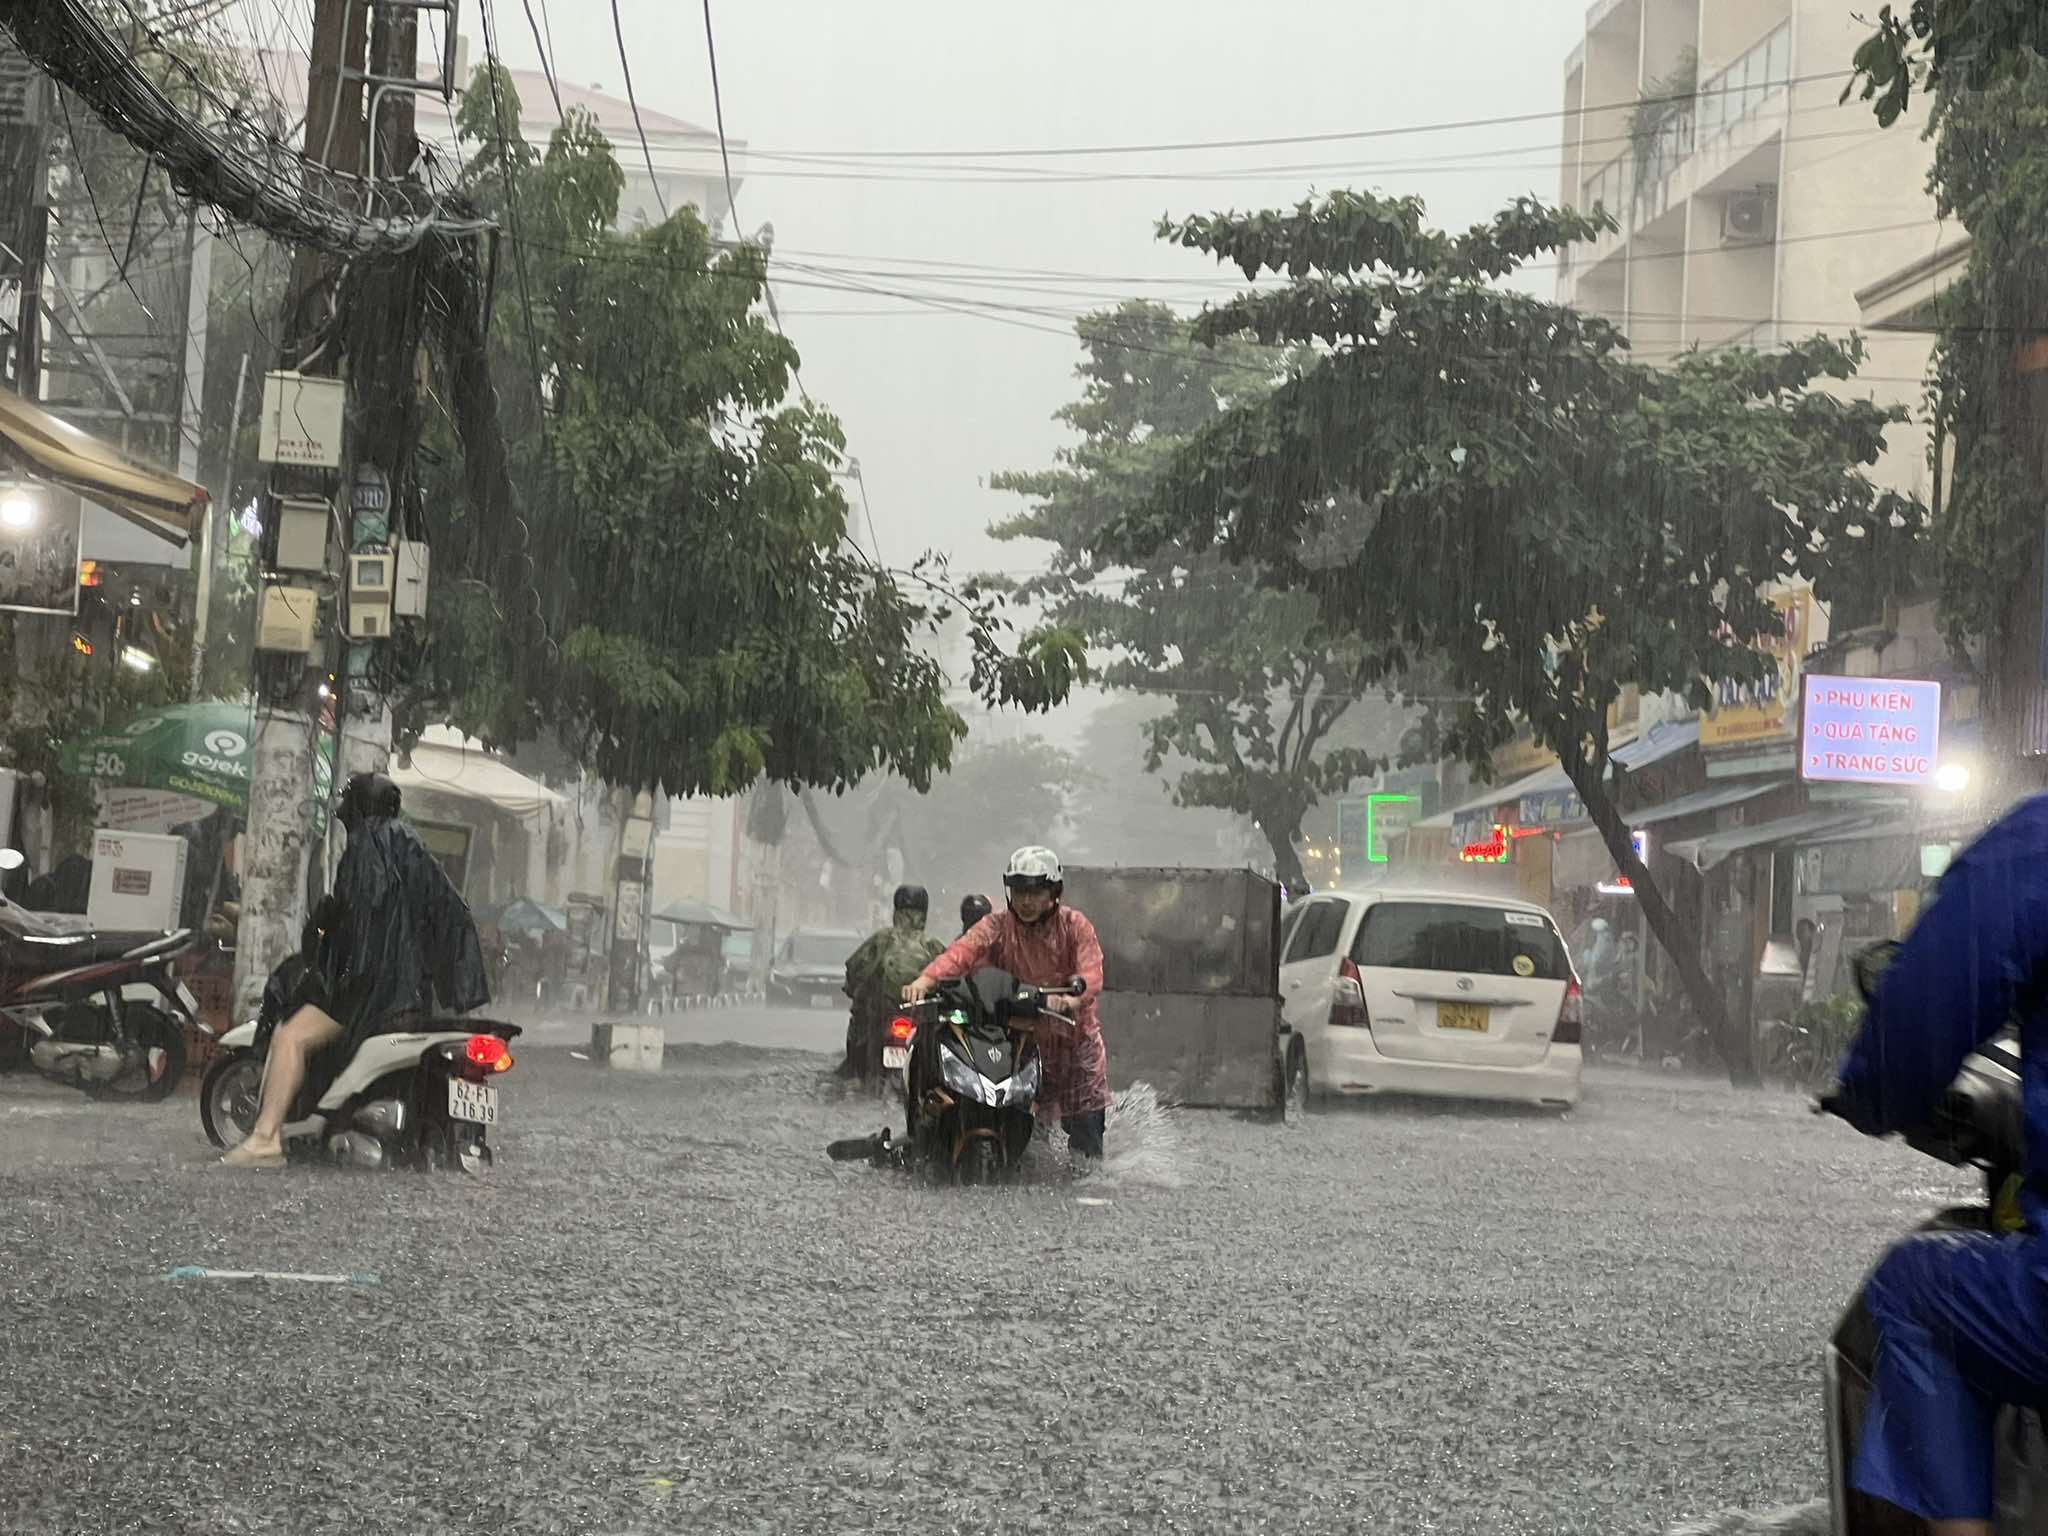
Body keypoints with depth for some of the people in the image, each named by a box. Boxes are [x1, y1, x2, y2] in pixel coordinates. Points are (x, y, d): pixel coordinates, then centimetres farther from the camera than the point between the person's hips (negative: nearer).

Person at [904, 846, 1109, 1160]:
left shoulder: (1075, 926, -1)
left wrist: (1073, 996, -41)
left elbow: (1091, 973, -17)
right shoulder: (999, 927, 0)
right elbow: (963, 950, -19)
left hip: (1076, 1037, 0)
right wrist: (926, 979, -39)